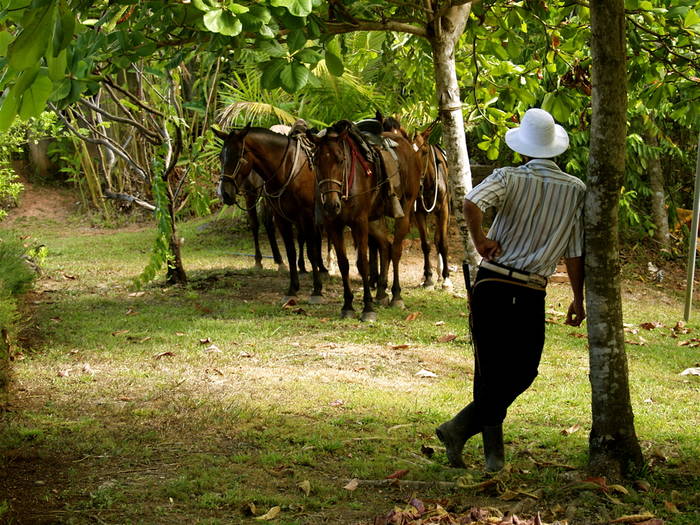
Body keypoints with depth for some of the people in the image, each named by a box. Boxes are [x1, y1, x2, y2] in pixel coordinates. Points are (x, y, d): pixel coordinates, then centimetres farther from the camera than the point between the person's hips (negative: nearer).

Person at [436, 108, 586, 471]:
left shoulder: (509, 178, -4)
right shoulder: (576, 190, 2)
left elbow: (471, 203, -25)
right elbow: (575, 253, 3)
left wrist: (480, 240, -10)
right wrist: (578, 300, 12)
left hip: (491, 285, 1)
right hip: (531, 295, -1)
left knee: (490, 370, 10)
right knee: (522, 372, 9)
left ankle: (494, 454, 13)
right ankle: (460, 428, -3)